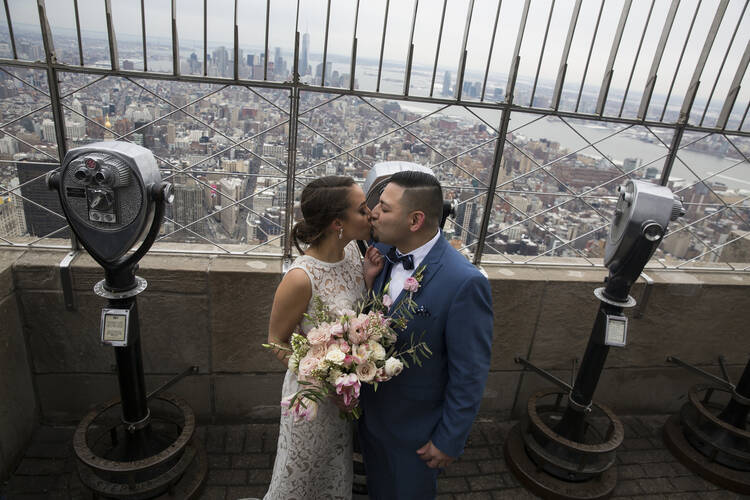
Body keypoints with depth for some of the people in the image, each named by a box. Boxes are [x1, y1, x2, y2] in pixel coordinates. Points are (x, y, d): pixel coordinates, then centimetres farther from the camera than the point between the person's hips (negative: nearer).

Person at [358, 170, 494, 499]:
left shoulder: (465, 283, -30)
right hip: (369, 412, 5)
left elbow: (469, 374, -21)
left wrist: (450, 441, -13)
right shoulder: (382, 253, -10)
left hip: (414, 429, -5)